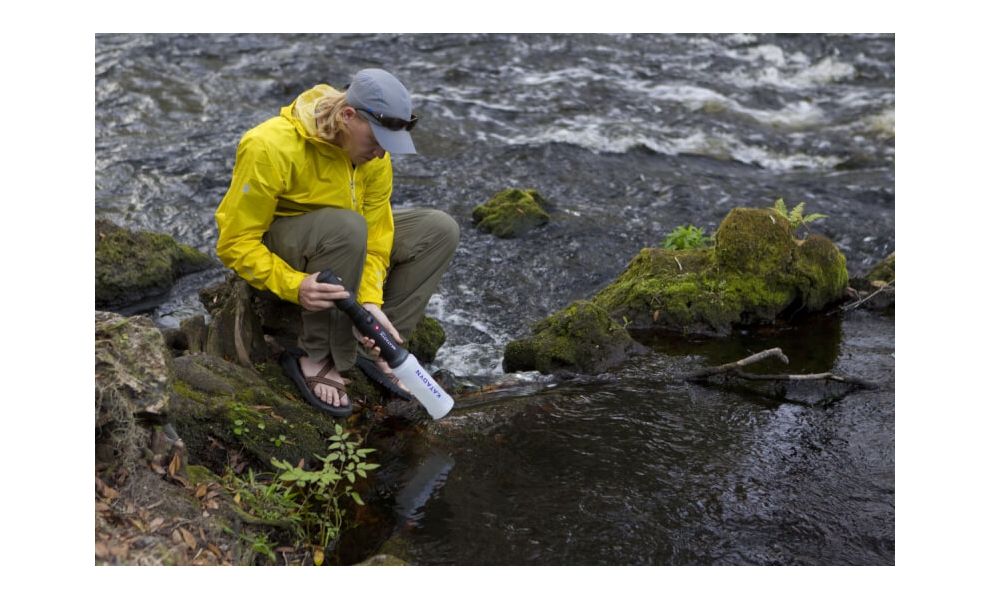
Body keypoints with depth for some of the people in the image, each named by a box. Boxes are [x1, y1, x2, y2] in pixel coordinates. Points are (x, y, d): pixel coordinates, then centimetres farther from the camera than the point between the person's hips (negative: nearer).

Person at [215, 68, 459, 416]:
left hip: (344, 241, 7)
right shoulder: (270, 148, -28)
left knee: (440, 229, -8)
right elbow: (235, 243, -26)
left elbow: (376, 234, -10)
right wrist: (294, 286, -39)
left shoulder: (374, 154, -10)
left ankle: (371, 346, -4)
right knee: (347, 226, -39)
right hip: (276, 243, -6)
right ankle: (317, 358, -23)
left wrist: (370, 300, -26)